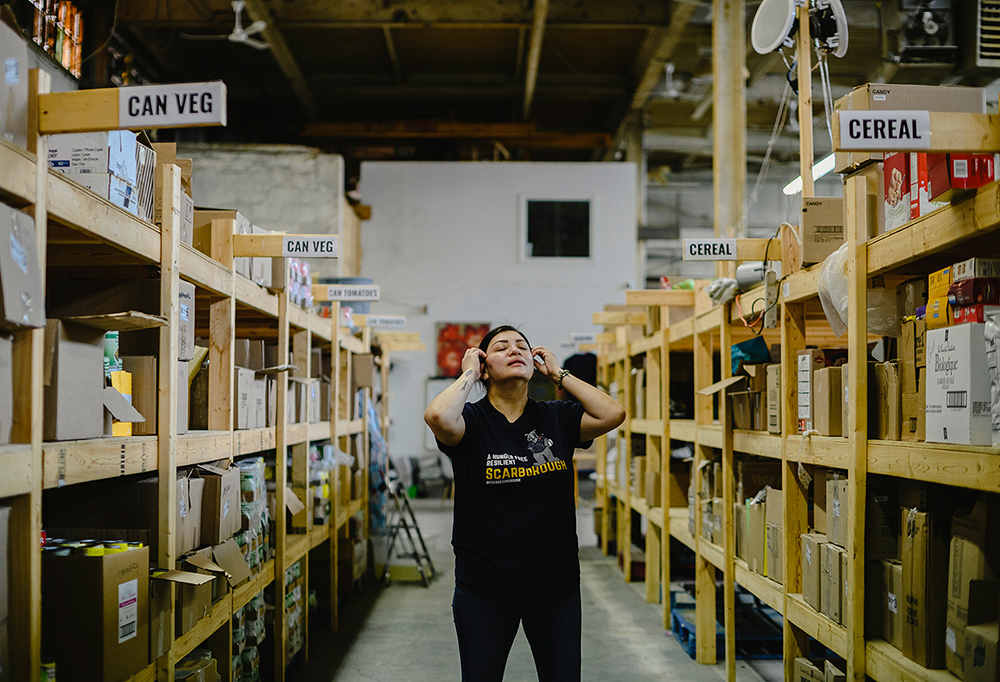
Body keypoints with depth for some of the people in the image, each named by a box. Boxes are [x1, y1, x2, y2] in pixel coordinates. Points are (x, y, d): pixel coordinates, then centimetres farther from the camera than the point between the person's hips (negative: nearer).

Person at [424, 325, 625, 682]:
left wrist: (558, 374, -4)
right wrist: (468, 374, -11)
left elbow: (613, 414, -11)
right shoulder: (473, 421, -5)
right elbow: (438, 416, -28)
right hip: (484, 587, -2)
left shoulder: (556, 418, 4)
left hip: (556, 585, 2)